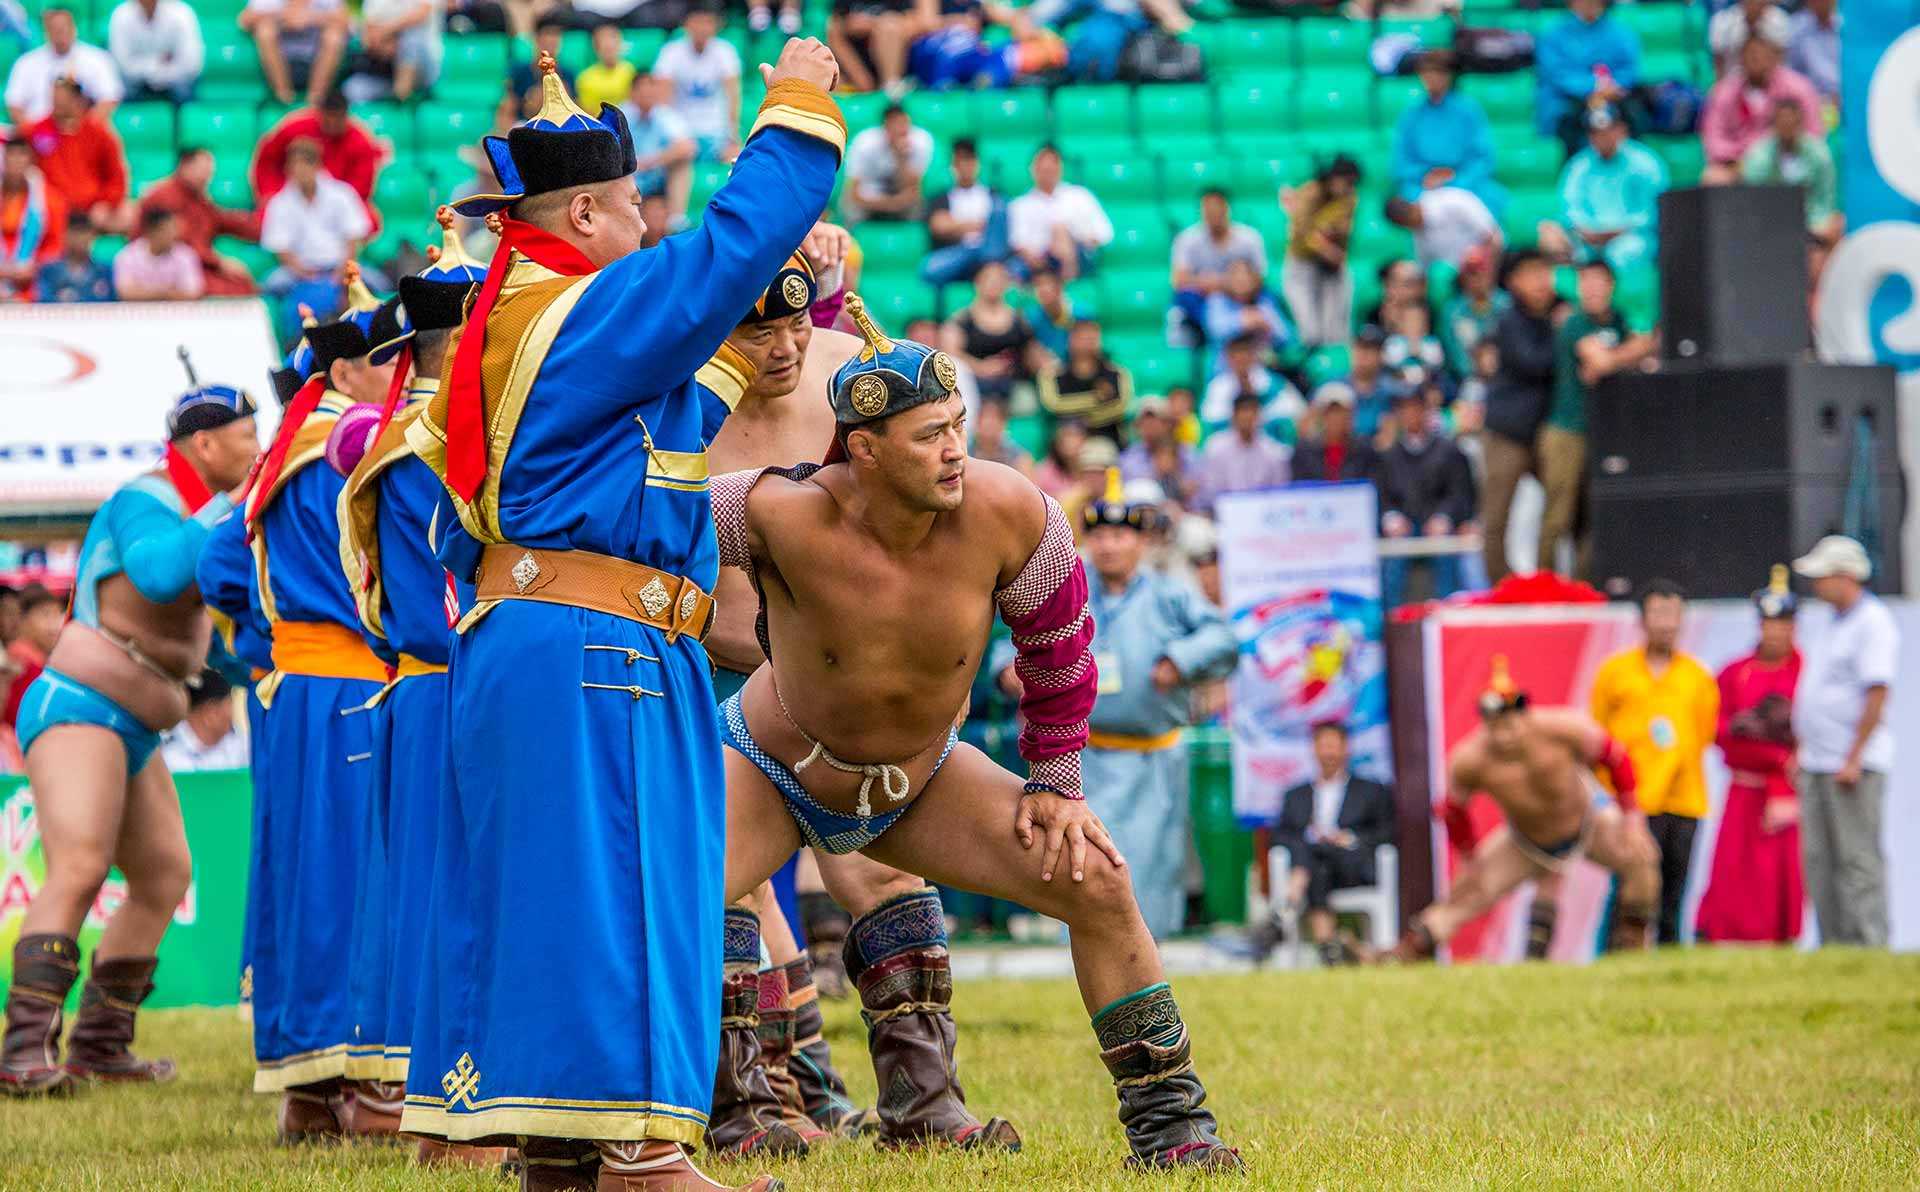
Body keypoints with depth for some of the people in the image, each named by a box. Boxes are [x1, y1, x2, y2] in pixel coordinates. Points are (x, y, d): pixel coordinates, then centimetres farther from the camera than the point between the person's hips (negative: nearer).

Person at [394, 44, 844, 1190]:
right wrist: (799, 108, -3)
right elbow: (739, 239, -14)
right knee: (606, 881, -11)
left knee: (533, 883, 10)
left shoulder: (508, 322, 18)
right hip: (597, 652, -10)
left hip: (515, 635, 10)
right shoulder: (596, 311, -10)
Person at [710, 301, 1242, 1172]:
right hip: (771, 772, -3)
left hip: (919, 780, 3)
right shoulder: (790, 516, -35)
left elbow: (1058, 642, -8)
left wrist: (1055, 783, -3)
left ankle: (1166, 1119, 5)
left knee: (1096, 880, -10)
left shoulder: (1004, 514, -26)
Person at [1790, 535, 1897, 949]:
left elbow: (1877, 694, -18)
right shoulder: (1835, 626, 19)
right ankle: (1834, 945, 11)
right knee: (1819, 860, 8)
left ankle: (1868, 947, -9)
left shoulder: (1872, 622, -11)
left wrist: (1853, 760, -21)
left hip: (1853, 766, -10)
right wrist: (1801, 752, 20)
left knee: (1857, 858, -9)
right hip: (1817, 764, 10)